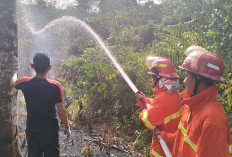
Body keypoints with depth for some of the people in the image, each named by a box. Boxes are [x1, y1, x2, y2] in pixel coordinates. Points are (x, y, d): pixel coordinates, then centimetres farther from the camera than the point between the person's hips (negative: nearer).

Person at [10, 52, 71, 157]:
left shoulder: (25, 83, -10)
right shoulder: (55, 86, -19)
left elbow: (13, 82, 16)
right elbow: (61, 111, -13)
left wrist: (15, 72, 38)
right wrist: (67, 127, 3)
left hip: (31, 131, 3)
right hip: (50, 130, -2)